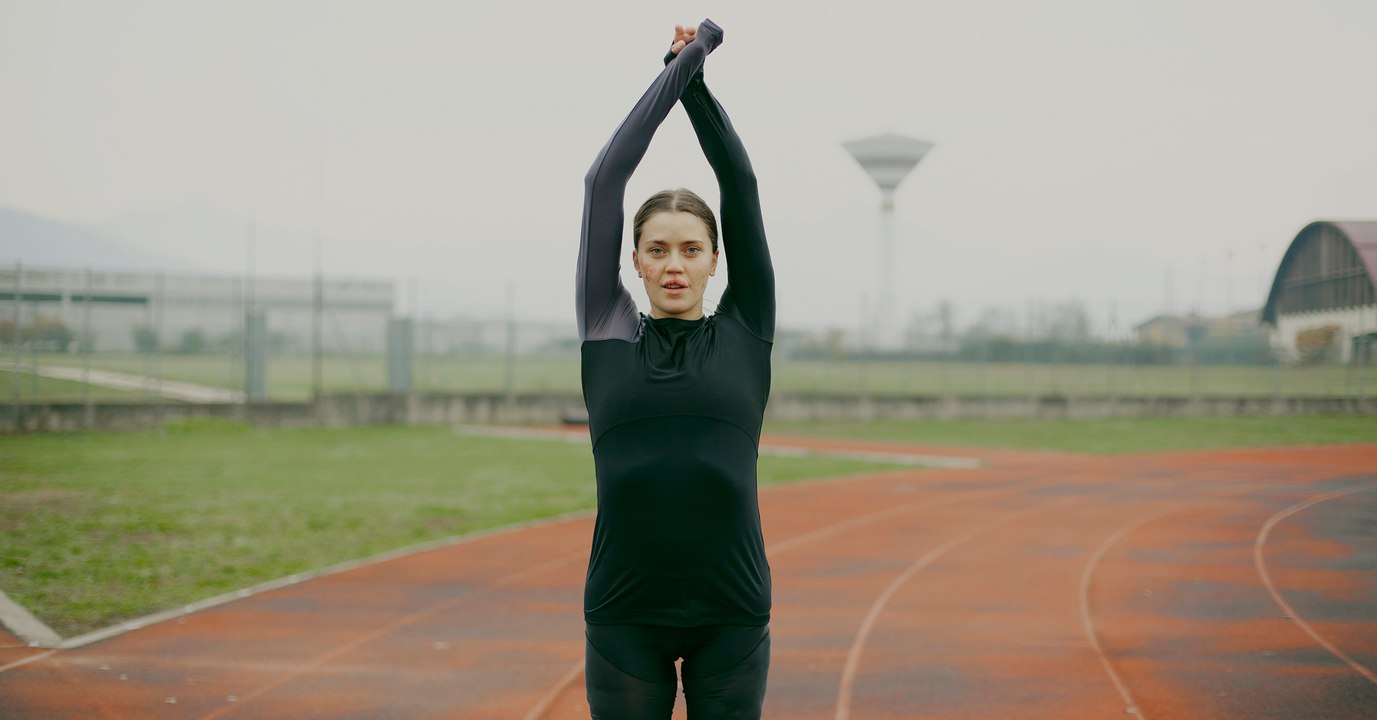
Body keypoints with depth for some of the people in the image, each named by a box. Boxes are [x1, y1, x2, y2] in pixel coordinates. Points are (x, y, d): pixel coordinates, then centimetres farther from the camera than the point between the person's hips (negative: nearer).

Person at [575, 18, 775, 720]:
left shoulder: (746, 334, 7)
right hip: (625, 615, 0)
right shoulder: (607, 334, 7)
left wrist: (697, 80, 12)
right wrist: (675, 71, 12)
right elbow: (603, 179, 6)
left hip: (731, 614, 0)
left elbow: (741, 184, 6)